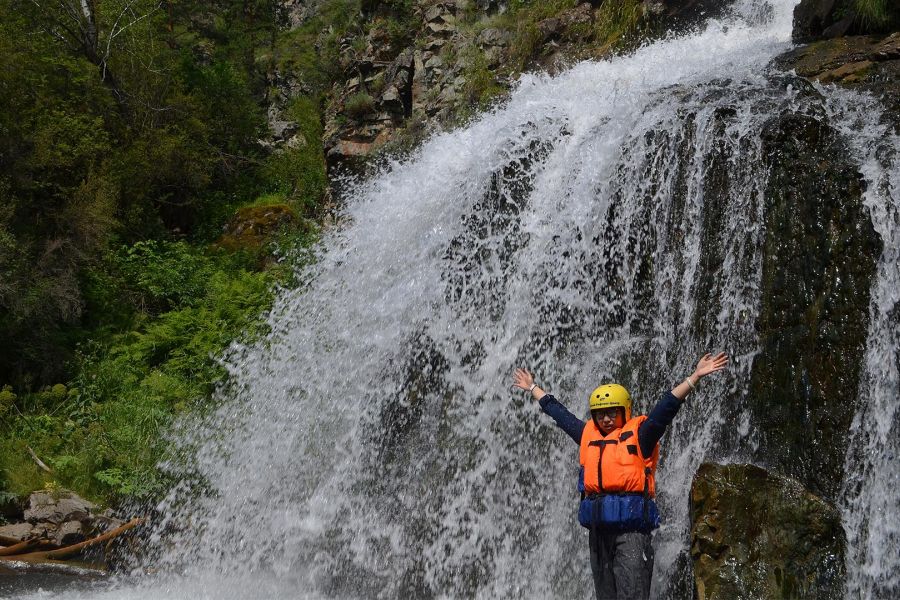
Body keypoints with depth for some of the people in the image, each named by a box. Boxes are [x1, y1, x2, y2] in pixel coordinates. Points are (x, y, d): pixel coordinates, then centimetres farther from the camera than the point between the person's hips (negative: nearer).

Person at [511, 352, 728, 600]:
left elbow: (667, 406, -6)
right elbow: (558, 412, 28)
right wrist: (532, 388, 38)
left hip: (631, 527, -5)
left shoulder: (639, 434, 3)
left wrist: (695, 376, -15)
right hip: (598, 529, 6)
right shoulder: (588, 434, 17)